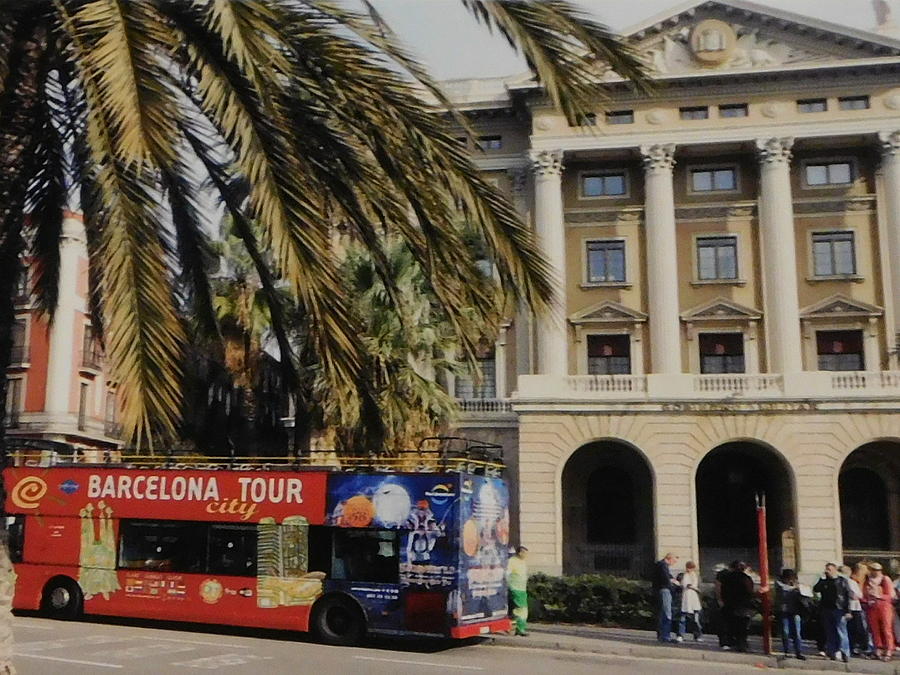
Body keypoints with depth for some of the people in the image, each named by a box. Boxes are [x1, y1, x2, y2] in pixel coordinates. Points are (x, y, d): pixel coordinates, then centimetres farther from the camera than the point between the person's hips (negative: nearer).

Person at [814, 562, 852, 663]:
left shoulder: (842, 581, 1)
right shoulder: (824, 581, 12)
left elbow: (848, 597, -1)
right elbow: (816, 589, -2)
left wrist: (848, 611, -8)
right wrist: (822, 579, -9)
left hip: (839, 610, -4)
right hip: (826, 610, 4)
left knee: (841, 632, -7)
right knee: (830, 633, 8)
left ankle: (845, 654, -3)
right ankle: (832, 652, 14)